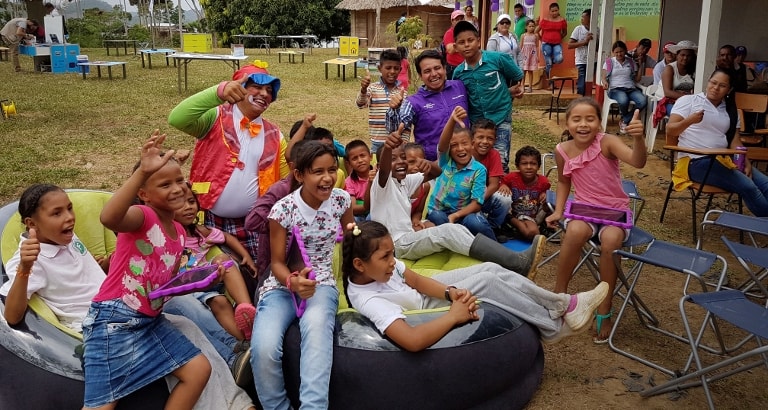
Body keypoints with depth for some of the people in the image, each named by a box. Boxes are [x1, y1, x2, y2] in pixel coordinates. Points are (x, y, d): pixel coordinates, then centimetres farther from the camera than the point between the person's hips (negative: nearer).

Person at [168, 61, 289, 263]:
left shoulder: (274, 135, 9)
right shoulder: (216, 118, -3)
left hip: (252, 225, 3)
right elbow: (177, 119, -23)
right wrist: (218, 92, -33)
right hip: (211, 221, -3)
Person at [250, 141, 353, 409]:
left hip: (322, 283, 1)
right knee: (264, 349, -30)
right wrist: (293, 283, -26)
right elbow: (278, 262, -6)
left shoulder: (341, 200, -1)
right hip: (282, 285, -1)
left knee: (316, 327, -38)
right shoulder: (283, 210, -10)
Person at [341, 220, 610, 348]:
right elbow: (412, 341, -51)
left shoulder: (379, 266, -16)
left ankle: (562, 304, 3)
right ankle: (554, 327, -2)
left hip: (422, 291, 8)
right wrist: (454, 316, -39)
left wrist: (451, 293, -25)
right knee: (487, 282, -19)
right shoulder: (369, 301, -39)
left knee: (490, 269, -7)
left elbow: (416, 280, -7)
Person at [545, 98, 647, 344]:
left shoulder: (606, 142, -16)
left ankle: (604, 311, -17)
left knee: (610, 240, -35)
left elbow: (638, 162, -34)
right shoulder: (562, 151, -5)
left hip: (615, 209, -2)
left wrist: (638, 138, -53)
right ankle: (558, 294, -15)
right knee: (575, 231, -35)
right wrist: (558, 211, 2)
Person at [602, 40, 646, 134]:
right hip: (615, 89, -3)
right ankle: (626, 119, -3)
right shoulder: (609, 62, 12)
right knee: (623, 100, -40)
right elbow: (604, 78, 6)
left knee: (642, 101, -31)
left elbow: (637, 78, 17)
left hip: (631, 89, 3)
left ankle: (624, 121, -12)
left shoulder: (631, 62, 18)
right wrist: (605, 82, -17)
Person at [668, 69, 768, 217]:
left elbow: (735, 141, 12)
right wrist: (690, 121, -26)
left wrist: (746, 162, -5)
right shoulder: (688, 101, 2)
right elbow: (670, 130, -6)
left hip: (723, 159, 6)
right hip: (696, 161, -6)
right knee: (748, 187, -24)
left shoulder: (729, 110, 17)